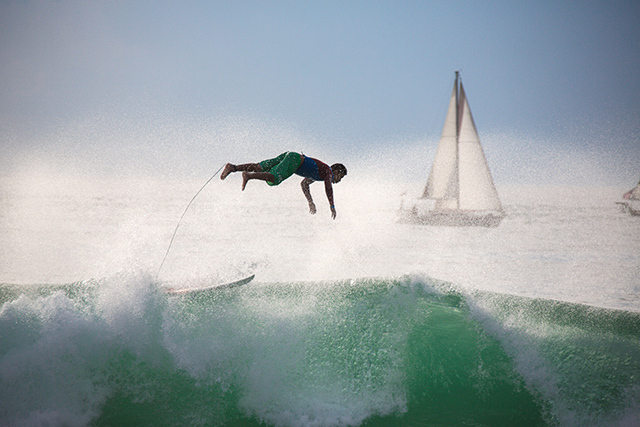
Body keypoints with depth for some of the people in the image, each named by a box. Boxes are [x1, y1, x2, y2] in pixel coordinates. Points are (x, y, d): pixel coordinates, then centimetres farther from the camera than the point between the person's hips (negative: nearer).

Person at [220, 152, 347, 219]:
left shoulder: (318, 175, 31)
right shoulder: (329, 172, 6)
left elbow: (304, 184, 41)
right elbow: (328, 187, -11)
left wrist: (310, 202, 39)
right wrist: (332, 207, -10)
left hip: (288, 156, 8)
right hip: (295, 159, -8)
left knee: (260, 167, -6)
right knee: (274, 179, -28)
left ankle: (233, 167, -18)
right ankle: (248, 175, -41)